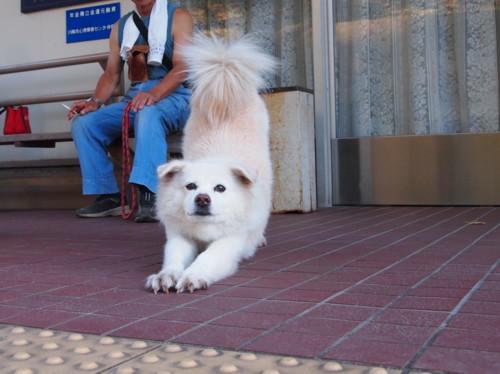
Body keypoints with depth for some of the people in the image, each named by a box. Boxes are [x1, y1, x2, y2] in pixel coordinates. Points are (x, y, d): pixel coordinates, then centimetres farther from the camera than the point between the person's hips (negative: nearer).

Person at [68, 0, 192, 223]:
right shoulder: (121, 26, 20)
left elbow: (182, 68, -11)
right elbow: (112, 74, 16)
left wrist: (154, 93, -29)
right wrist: (95, 101, -5)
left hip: (171, 96, -5)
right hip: (134, 98, 6)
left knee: (148, 113, -39)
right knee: (83, 122, -16)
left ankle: (149, 196, -48)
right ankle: (108, 196, -13)